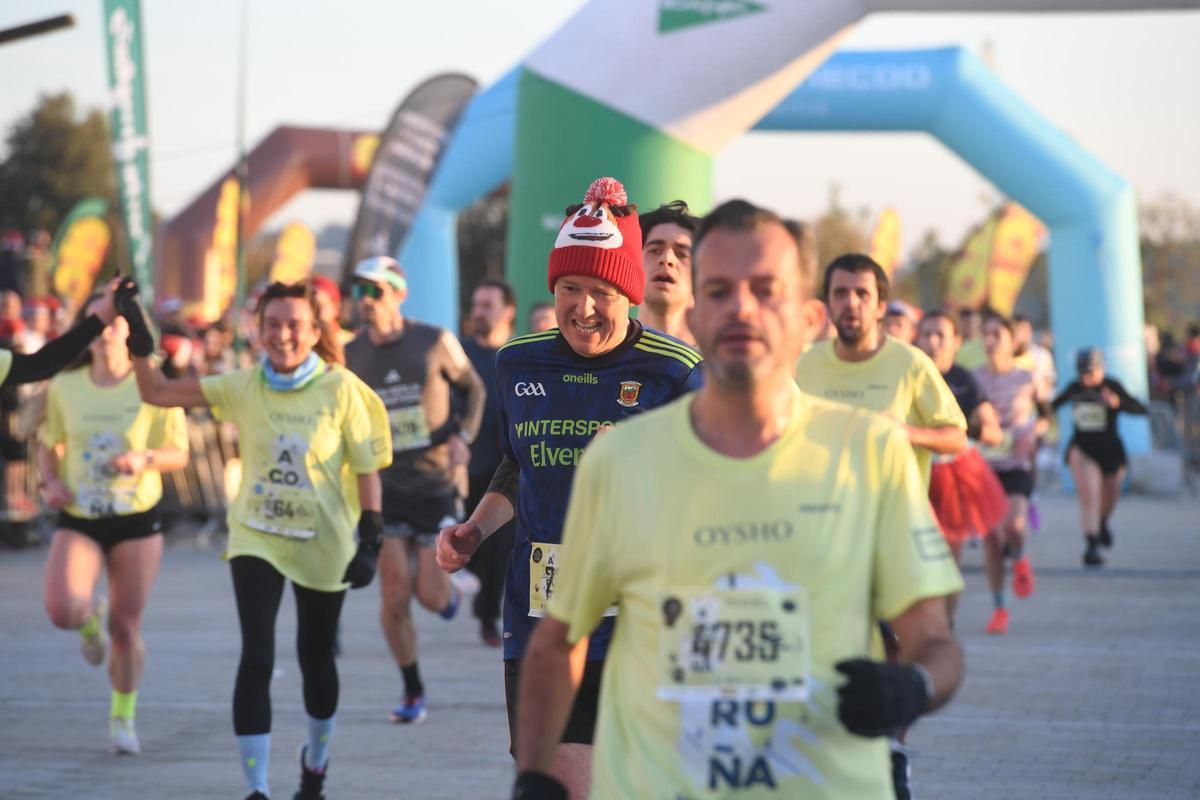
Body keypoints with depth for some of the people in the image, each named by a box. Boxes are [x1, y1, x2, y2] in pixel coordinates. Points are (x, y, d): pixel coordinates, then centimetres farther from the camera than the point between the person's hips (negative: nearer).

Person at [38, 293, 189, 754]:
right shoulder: (63, 386, 0)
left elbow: (179, 453, -1)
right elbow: (49, 445, 14)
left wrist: (144, 458, -22)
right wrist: (49, 482, -5)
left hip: (137, 518, -1)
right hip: (78, 519, 1)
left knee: (126, 628, 4)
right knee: (62, 609, -23)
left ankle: (123, 716, 30)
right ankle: (91, 621, 17)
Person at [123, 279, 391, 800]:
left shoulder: (341, 389, -10)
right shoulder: (243, 386, -5)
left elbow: (367, 467, -7)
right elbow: (156, 393, -1)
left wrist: (370, 540, -12)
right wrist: (138, 341, -14)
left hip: (323, 543, 0)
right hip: (256, 540, 1)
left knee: (316, 659, 15)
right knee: (256, 659, -13)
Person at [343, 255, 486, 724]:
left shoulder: (434, 342, -4)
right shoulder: (351, 356, 1)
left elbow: (474, 389, 8)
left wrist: (463, 436, -7)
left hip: (435, 481, -1)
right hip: (385, 487, 2)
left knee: (430, 595, -5)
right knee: (394, 596, -4)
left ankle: (450, 591, 33)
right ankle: (413, 692, 11)